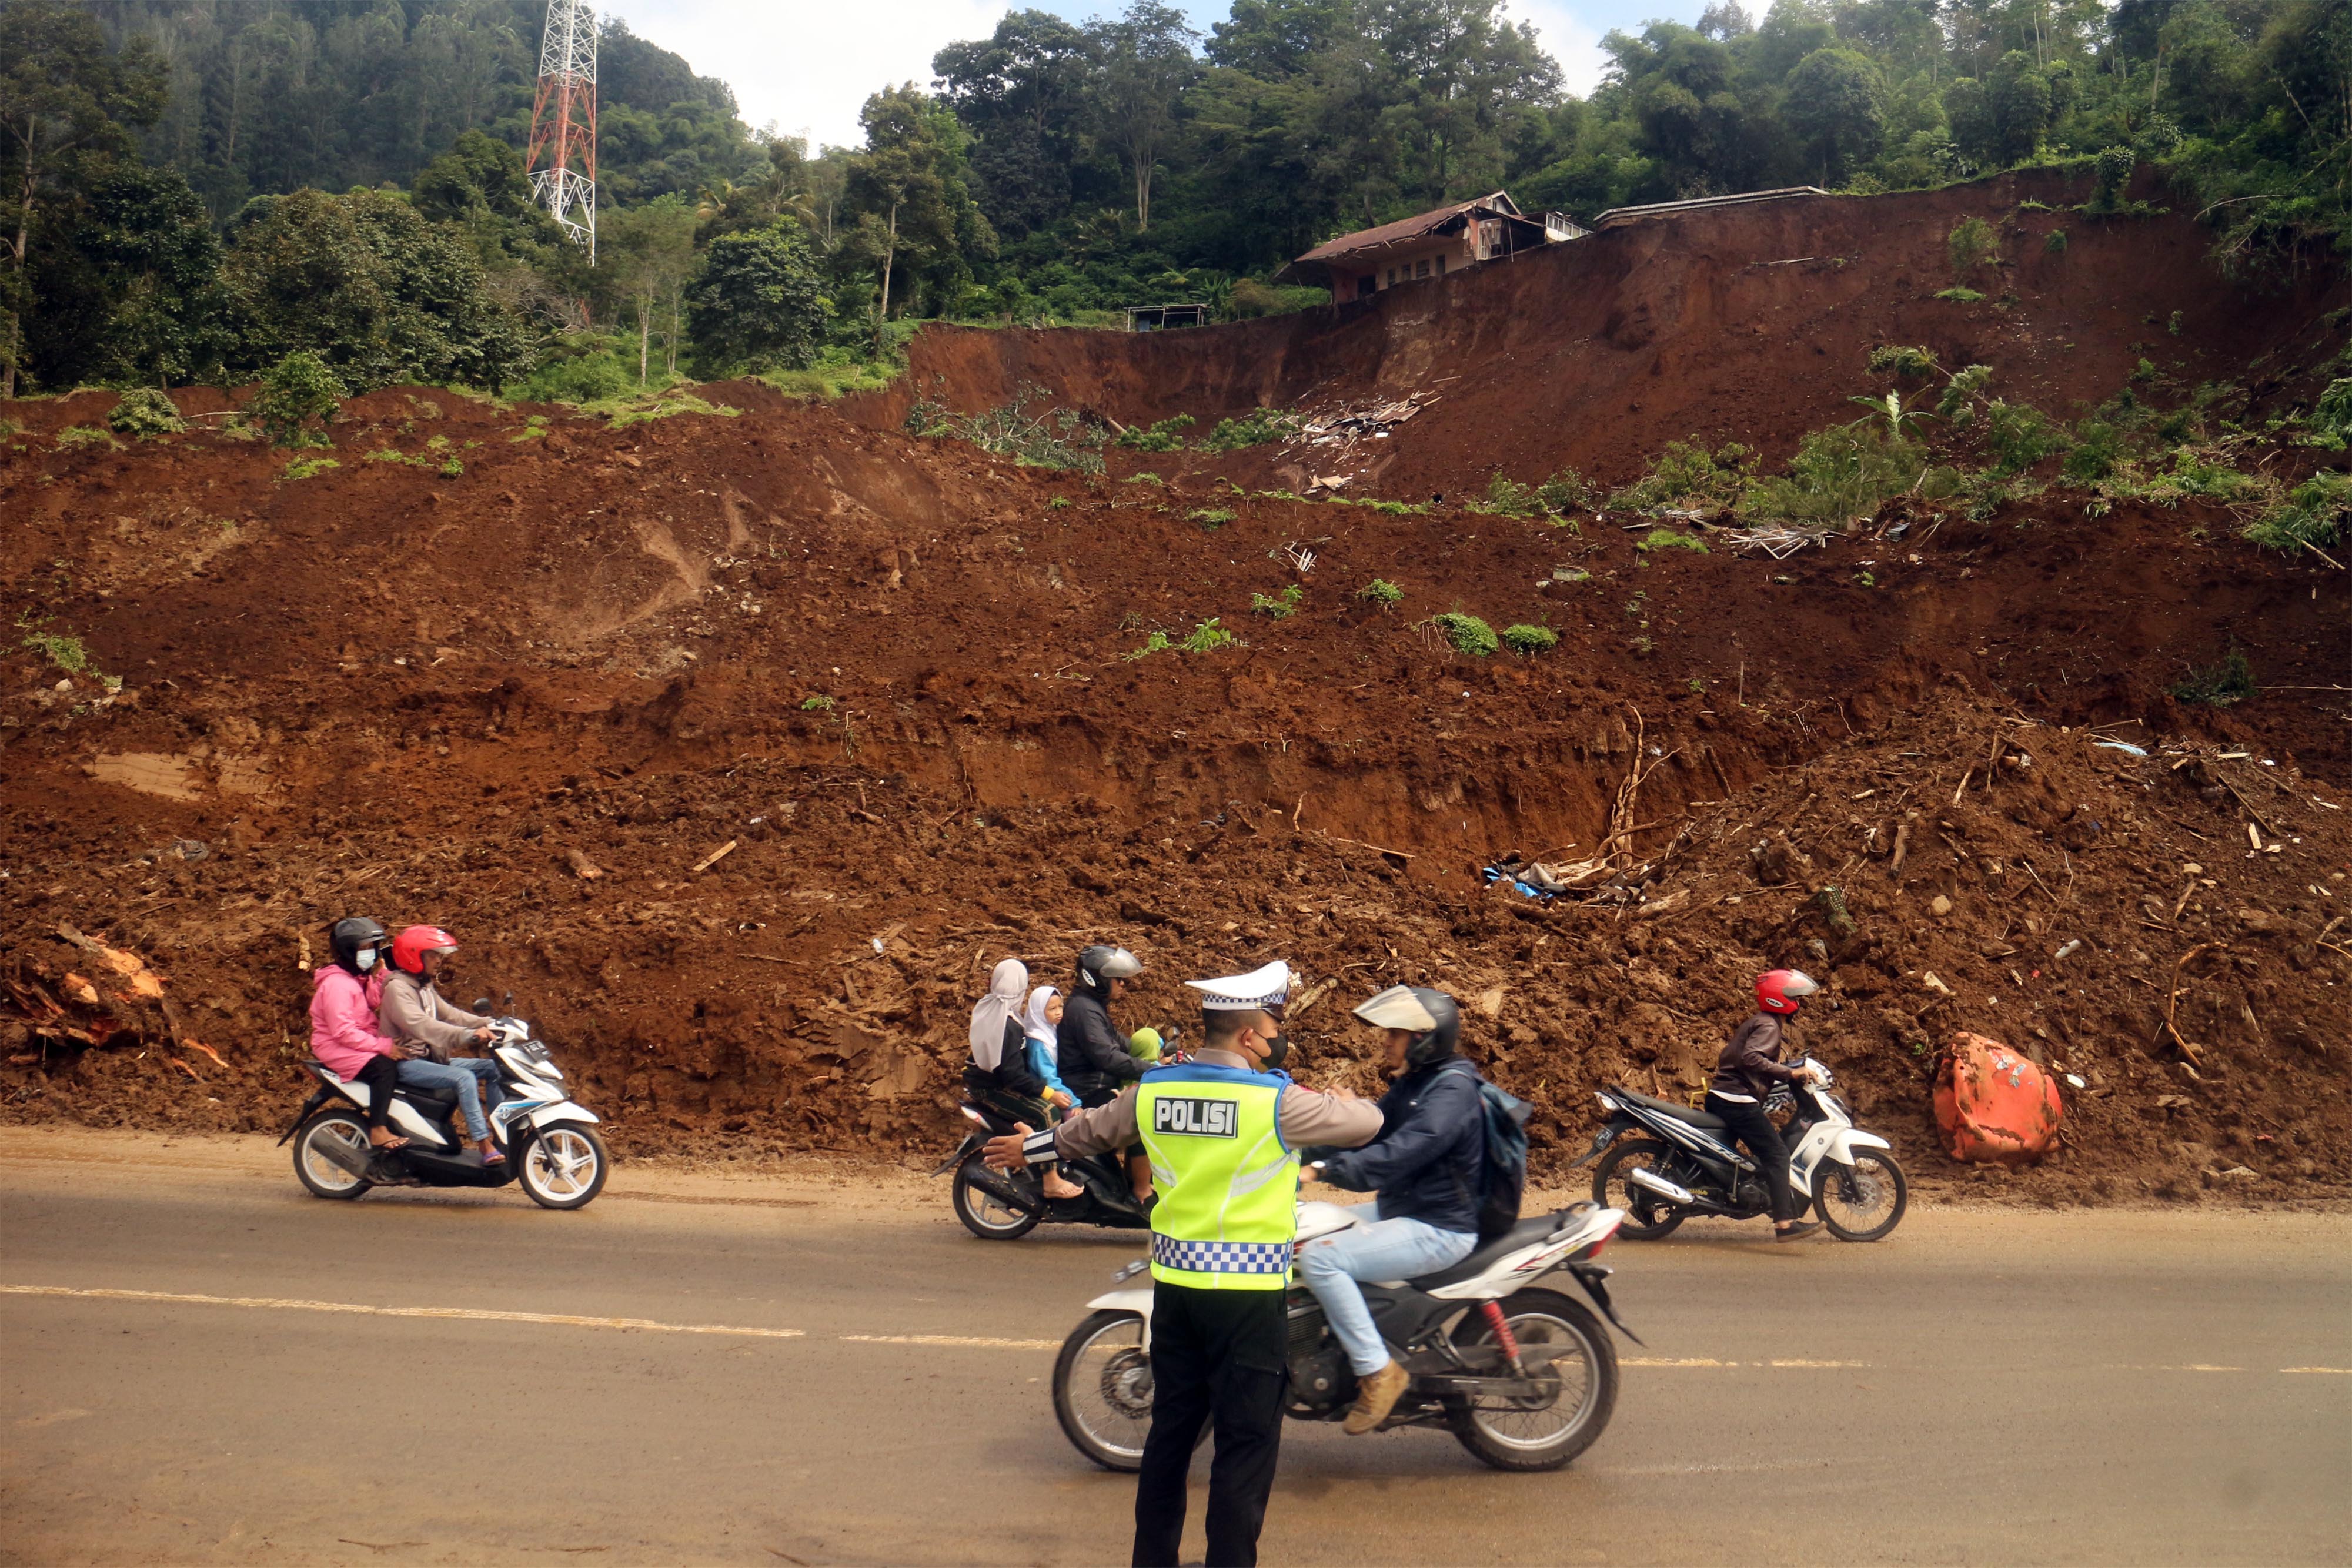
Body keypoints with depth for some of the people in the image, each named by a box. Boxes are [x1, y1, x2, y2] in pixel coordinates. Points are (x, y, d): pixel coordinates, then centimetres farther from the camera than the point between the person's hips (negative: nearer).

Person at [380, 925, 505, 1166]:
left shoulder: (425, 987, 16)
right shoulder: (397, 987, -15)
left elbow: (449, 1014, 14)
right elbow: (420, 1025, -30)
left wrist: (488, 1024, -2)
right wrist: (468, 1035, -41)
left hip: (431, 1058, 10)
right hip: (407, 1063, -10)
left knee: (493, 1068, 1)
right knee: (464, 1078, -30)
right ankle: (486, 1148, -33)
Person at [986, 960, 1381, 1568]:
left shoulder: (1153, 1089, 3)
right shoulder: (1277, 1100, -14)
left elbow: (1091, 1129, 19)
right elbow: (1365, 1122, -4)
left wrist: (1030, 1147, 39)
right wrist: (1343, 1103, 20)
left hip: (1175, 1283, 6)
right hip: (1247, 1291, -6)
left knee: (1171, 1428, 18)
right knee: (1247, 1441, 3)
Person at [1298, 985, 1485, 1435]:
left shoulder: (1452, 1092, -20)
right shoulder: (1411, 1083, 11)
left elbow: (1395, 1157, -32)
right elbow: (1371, 1138, 13)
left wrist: (1325, 1169, -36)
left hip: (1439, 1230, -11)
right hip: (1399, 1211, 11)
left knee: (1321, 1258, -25)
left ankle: (1377, 1371, -16)